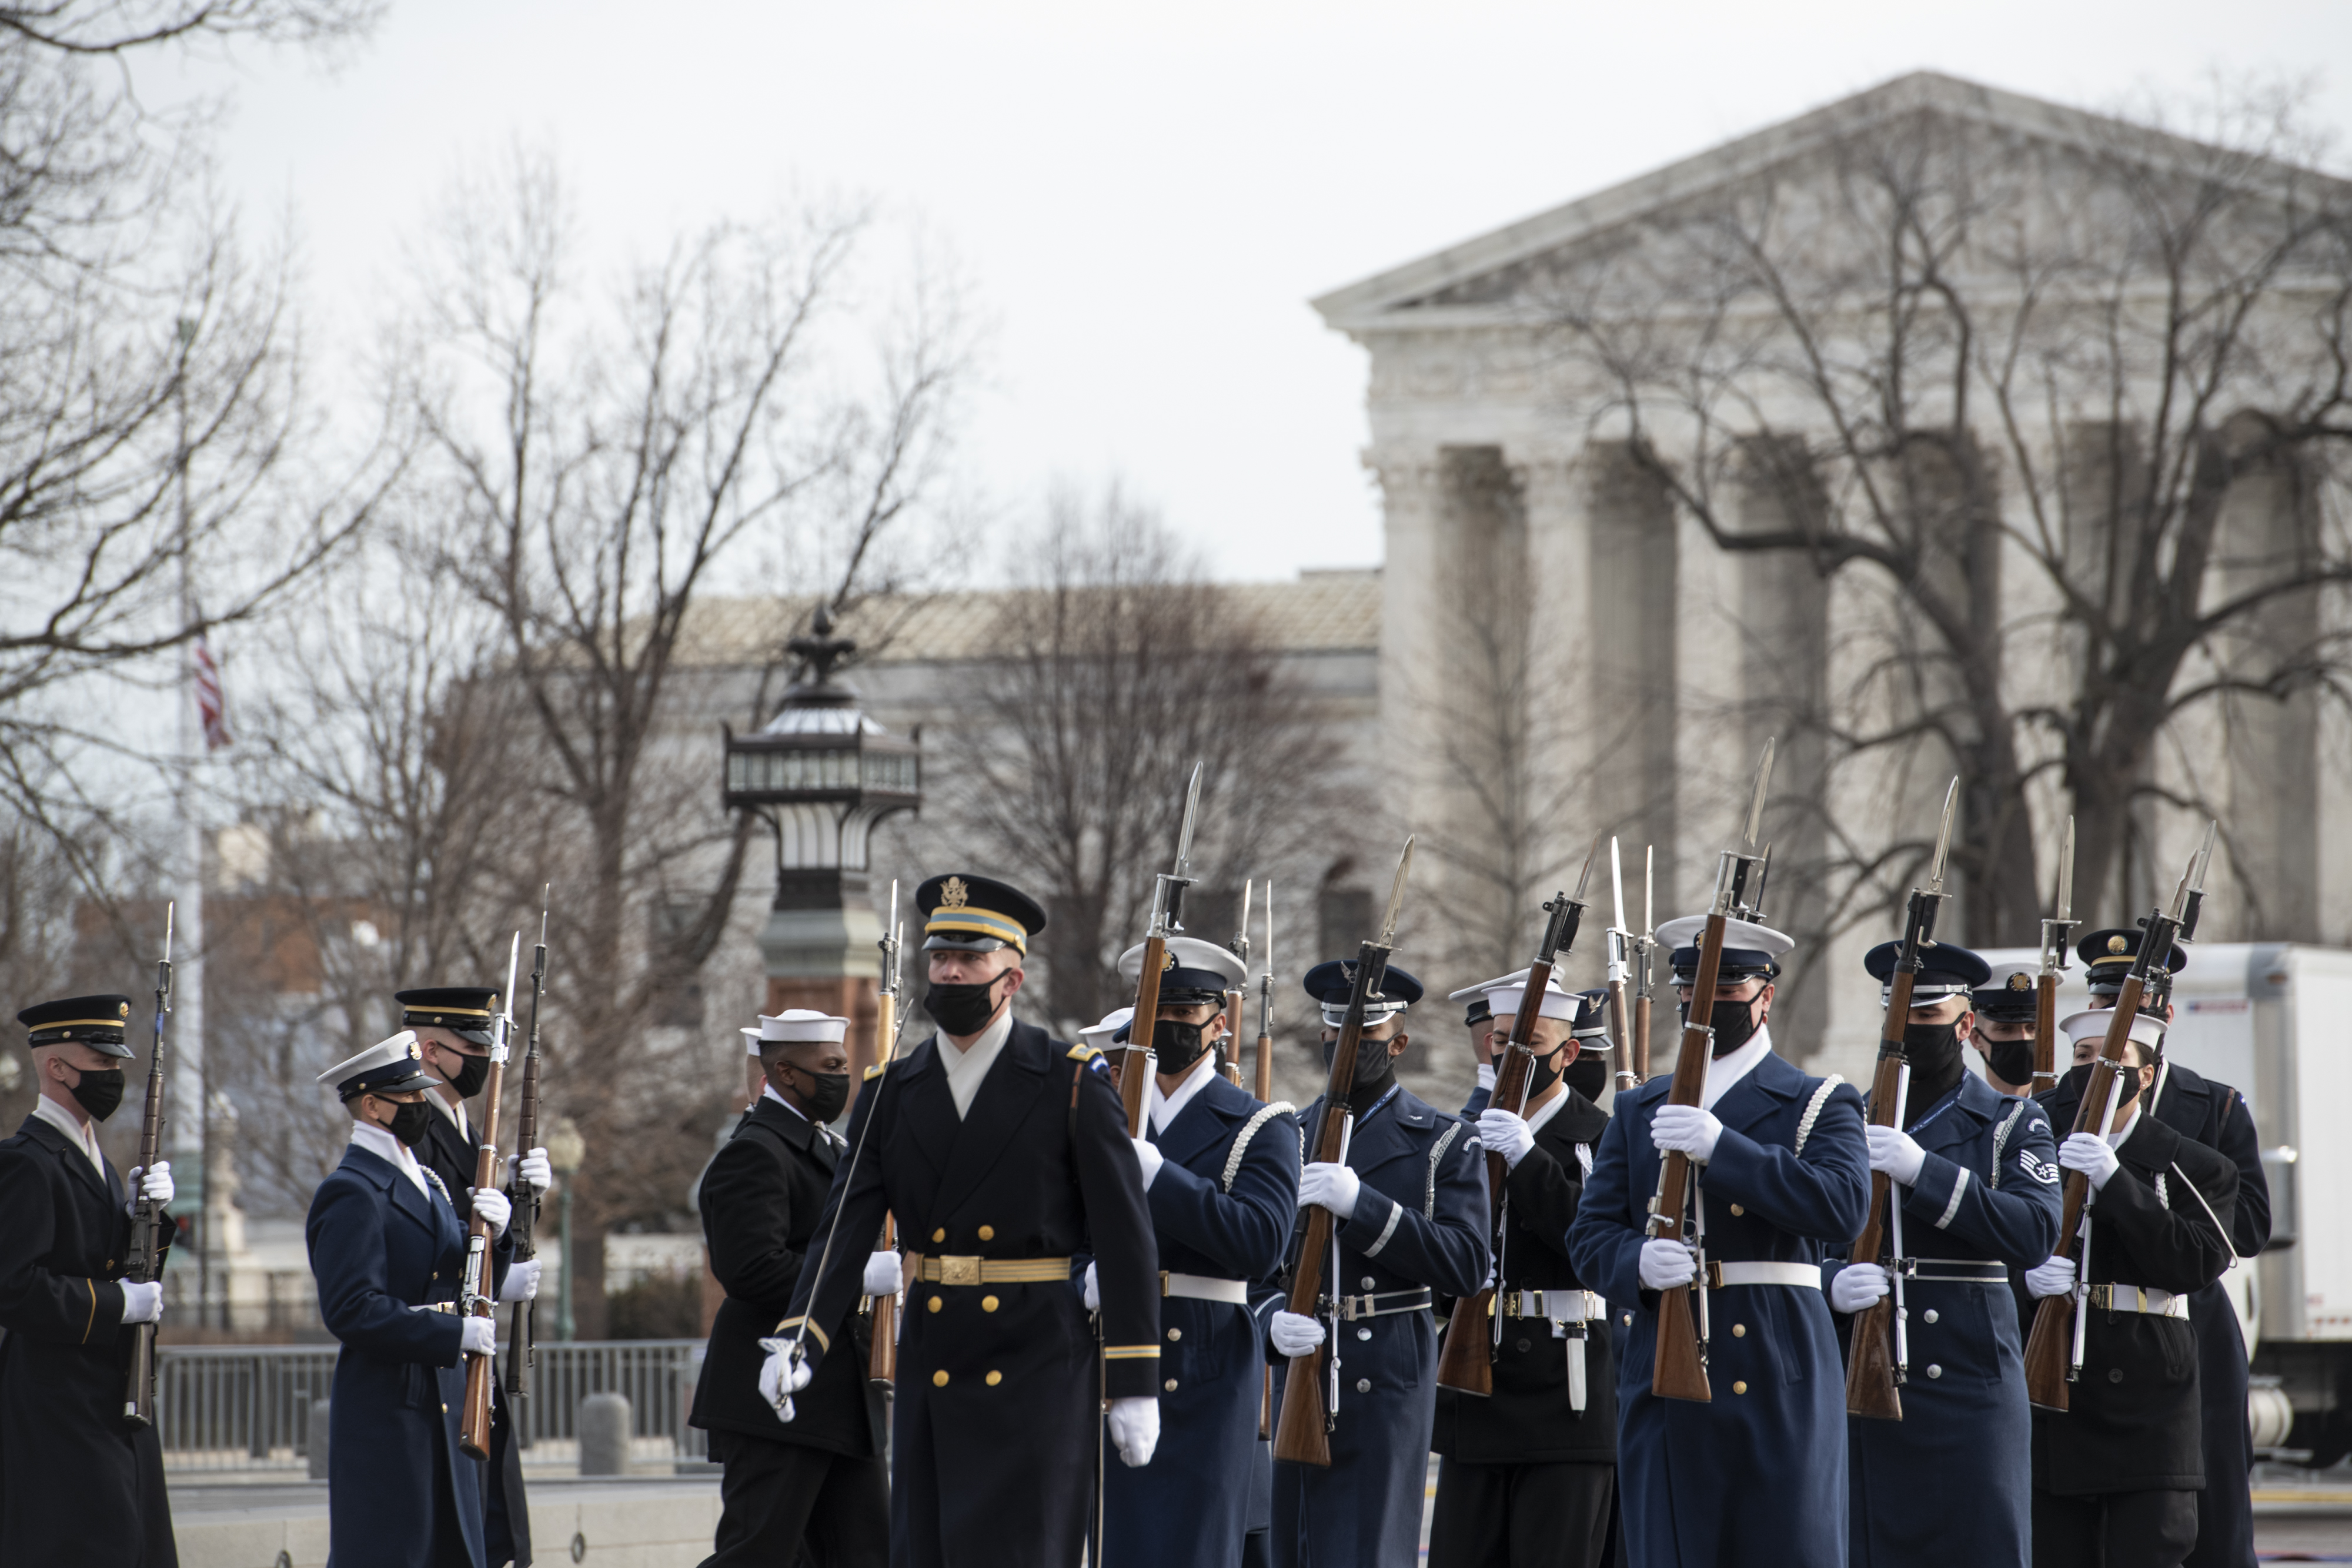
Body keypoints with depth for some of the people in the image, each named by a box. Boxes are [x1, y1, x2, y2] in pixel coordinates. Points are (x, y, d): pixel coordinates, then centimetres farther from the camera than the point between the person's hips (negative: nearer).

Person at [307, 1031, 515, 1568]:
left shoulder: (427, 1184, 19)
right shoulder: (351, 1194, -11)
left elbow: (468, 1293, 18)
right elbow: (353, 1309, -20)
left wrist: (494, 1237, -2)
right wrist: (454, 1334, -21)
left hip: (446, 1413, 9)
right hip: (385, 1417, -9)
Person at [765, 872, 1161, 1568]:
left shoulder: (1073, 1085, -2)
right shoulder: (891, 1094, 8)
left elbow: (1125, 1237, -4)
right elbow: (844, 1232, 0)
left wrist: (1135, 1383, -8)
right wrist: (798, 1340, -17)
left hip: (1038, 1374, -4)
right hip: (930, 1373, 4)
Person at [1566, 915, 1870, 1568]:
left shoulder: (1820, 1105, 5)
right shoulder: (1638, 1111, 17)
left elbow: (1843, 1208, -13)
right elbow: (1590, 1233, 9)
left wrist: (1721, 1147, -22)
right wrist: (1640, 1263, -16)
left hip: (1781, 1385, -3)